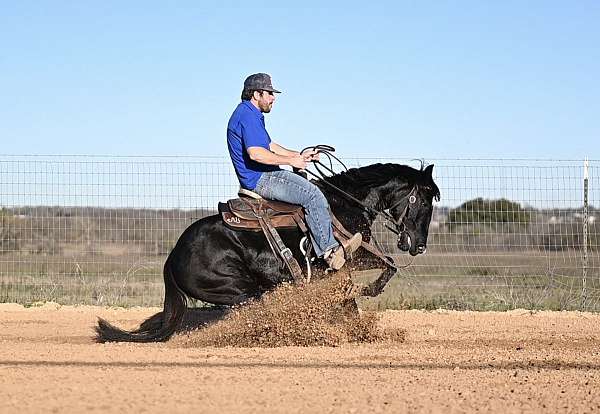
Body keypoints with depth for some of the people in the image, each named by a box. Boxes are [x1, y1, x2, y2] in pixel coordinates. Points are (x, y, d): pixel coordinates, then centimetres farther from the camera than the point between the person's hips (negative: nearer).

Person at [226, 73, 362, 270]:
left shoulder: (252, 115, 20)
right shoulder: (247, 116, -16)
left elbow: (270, 146, 28)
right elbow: (256, 153, -28)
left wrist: (299, 155, 18)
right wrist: (291, 161, -20)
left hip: (265, 176, 11)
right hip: (260, 180, -11)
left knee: (312, 194, 7)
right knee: (313, 195, -16)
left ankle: (324, 253, -2)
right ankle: (329, 249, -11)